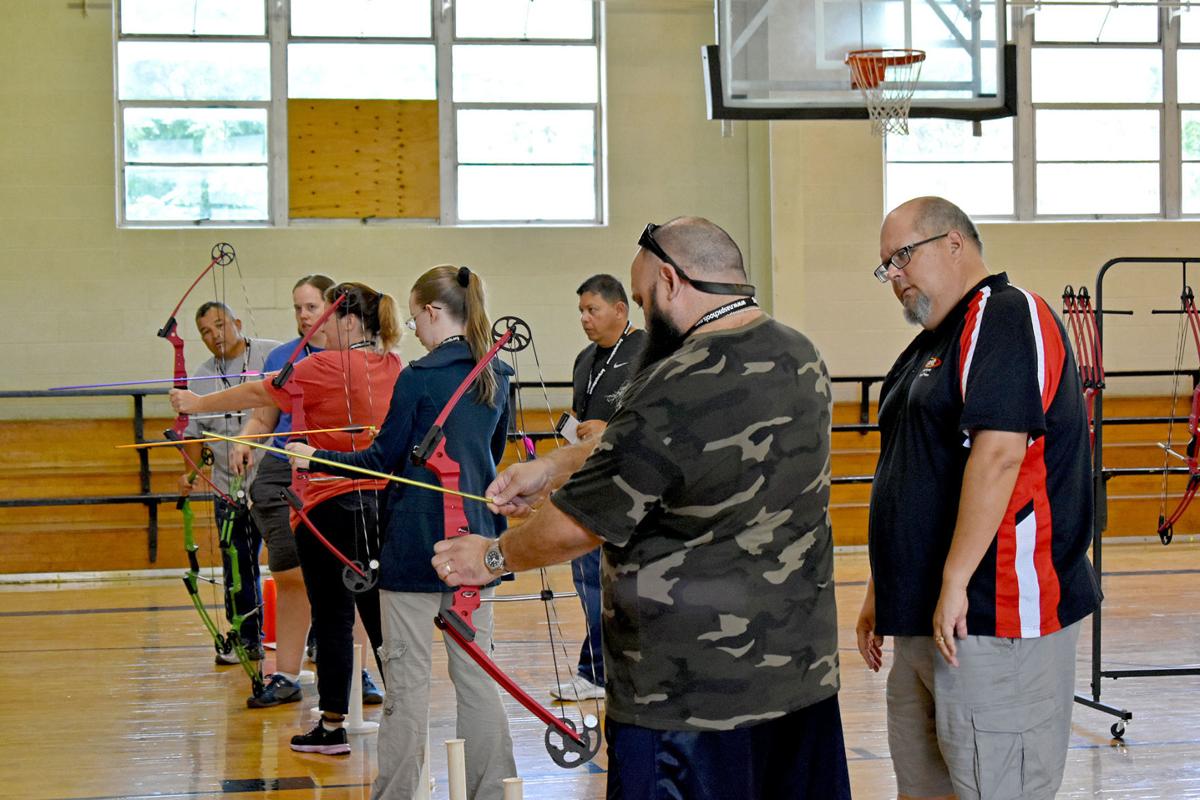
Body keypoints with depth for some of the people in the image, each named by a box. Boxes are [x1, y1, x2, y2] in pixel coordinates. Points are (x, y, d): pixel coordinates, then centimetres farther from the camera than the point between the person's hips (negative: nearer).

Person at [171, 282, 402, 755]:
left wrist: (197, 404, 8)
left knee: (333, 617, 1)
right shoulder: (392, 366, 7)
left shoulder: (325, 367, -13)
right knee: (380, 613, 10)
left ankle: (332, 728, 8)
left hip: (330, 505, -6)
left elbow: (255, 394, -4)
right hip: (380, 503, 6)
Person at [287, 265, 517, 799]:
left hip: (416, 543, -6)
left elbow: (382, 459, -10)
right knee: (475, 671, 11)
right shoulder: (496, 377, 6)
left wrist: (315, 458, 1)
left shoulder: (420, 377, -14)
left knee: (408, 676, 1)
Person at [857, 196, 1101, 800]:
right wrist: (881, 591, 24)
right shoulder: (929, 347, 20)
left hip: (997, 616, -10)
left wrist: (955, 581, -23)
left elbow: (999, 456, -22)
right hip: (923, 618, 10)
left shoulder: (1007, 317, -10)